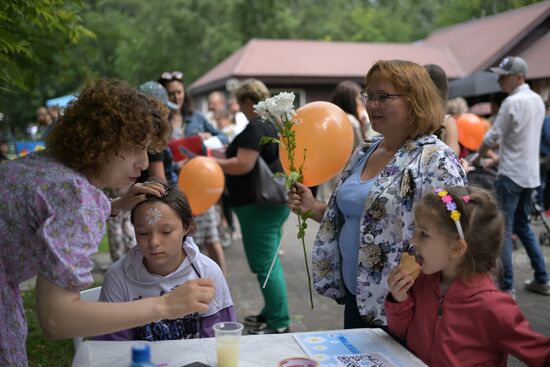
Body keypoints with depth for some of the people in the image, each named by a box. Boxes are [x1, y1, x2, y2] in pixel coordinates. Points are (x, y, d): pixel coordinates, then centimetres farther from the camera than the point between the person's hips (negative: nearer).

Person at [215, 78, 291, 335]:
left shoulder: (255, 128, -17)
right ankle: (271, 313, 29)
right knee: (270, 262, 18)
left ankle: (279, 323, 2)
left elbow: (243, 164, -26)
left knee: (264, 265, -4)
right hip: (276, 202, 10)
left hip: (258, 205, -10)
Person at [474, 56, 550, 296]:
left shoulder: (512, 102, -16)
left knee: (503, 230, -3)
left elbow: (492, 136, -13)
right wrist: (499, 156, 19)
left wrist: (478, 157, 4)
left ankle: (506, 287, 0)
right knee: (523, 226, 19)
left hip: (511, 174, -9)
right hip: (530, 173, 9)